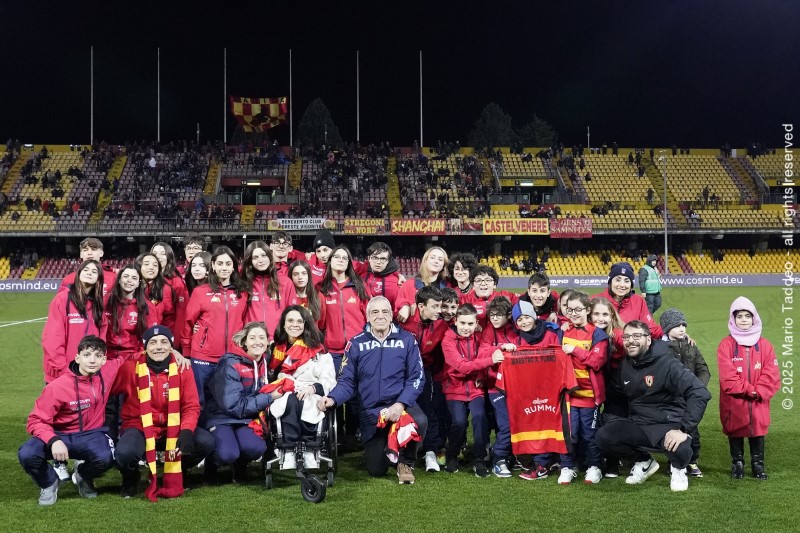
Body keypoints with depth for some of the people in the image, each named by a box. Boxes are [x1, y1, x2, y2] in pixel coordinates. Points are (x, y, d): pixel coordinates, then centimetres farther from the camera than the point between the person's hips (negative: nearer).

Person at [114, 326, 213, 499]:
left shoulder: (182, 368, -4)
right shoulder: (131, 367, -9)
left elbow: (191, 406, -5)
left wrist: (186, 431, -22)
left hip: (173, 428, 2)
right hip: (139, 427, -2)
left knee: (206, 442, -21)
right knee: (125, 452, -34)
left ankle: (177, 474, 12)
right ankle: (131, 478, 6)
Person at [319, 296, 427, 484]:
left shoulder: (407, 340, -3)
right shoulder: (356, 343, 0)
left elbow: (416, 378, -6)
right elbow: (347, 381, 0)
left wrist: (400, 404, -20)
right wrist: (332, 398, -20)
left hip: (401, 404, -1)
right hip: (371, 412, 1)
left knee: (420, 421, -36)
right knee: (376, 471, 2)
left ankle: (406, 462, -5)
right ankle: (380, 447, 41)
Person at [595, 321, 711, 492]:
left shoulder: (667, 364, -16)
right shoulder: (625, 365, 4)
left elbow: (700, 393, -24)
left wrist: (684, 429, -29)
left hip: (669, 425, -5)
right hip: (638, 424, 5)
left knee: (679, 449, -37)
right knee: (604, 436, -21)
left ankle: (678, 467, 5)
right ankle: (644, 461, 10)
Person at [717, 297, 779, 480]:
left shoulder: (764, 345, 3)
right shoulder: (726, 345, -5)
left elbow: (771, 374, -2)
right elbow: (727, 376, -12)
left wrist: (758, 392, -14)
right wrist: (748, 390, -16)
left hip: (758, 403, 2)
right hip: (733, 403, -2)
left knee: (757, 431, 9)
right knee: (735, 432, 8)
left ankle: (758, 464, 24)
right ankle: (737, 463, 23)